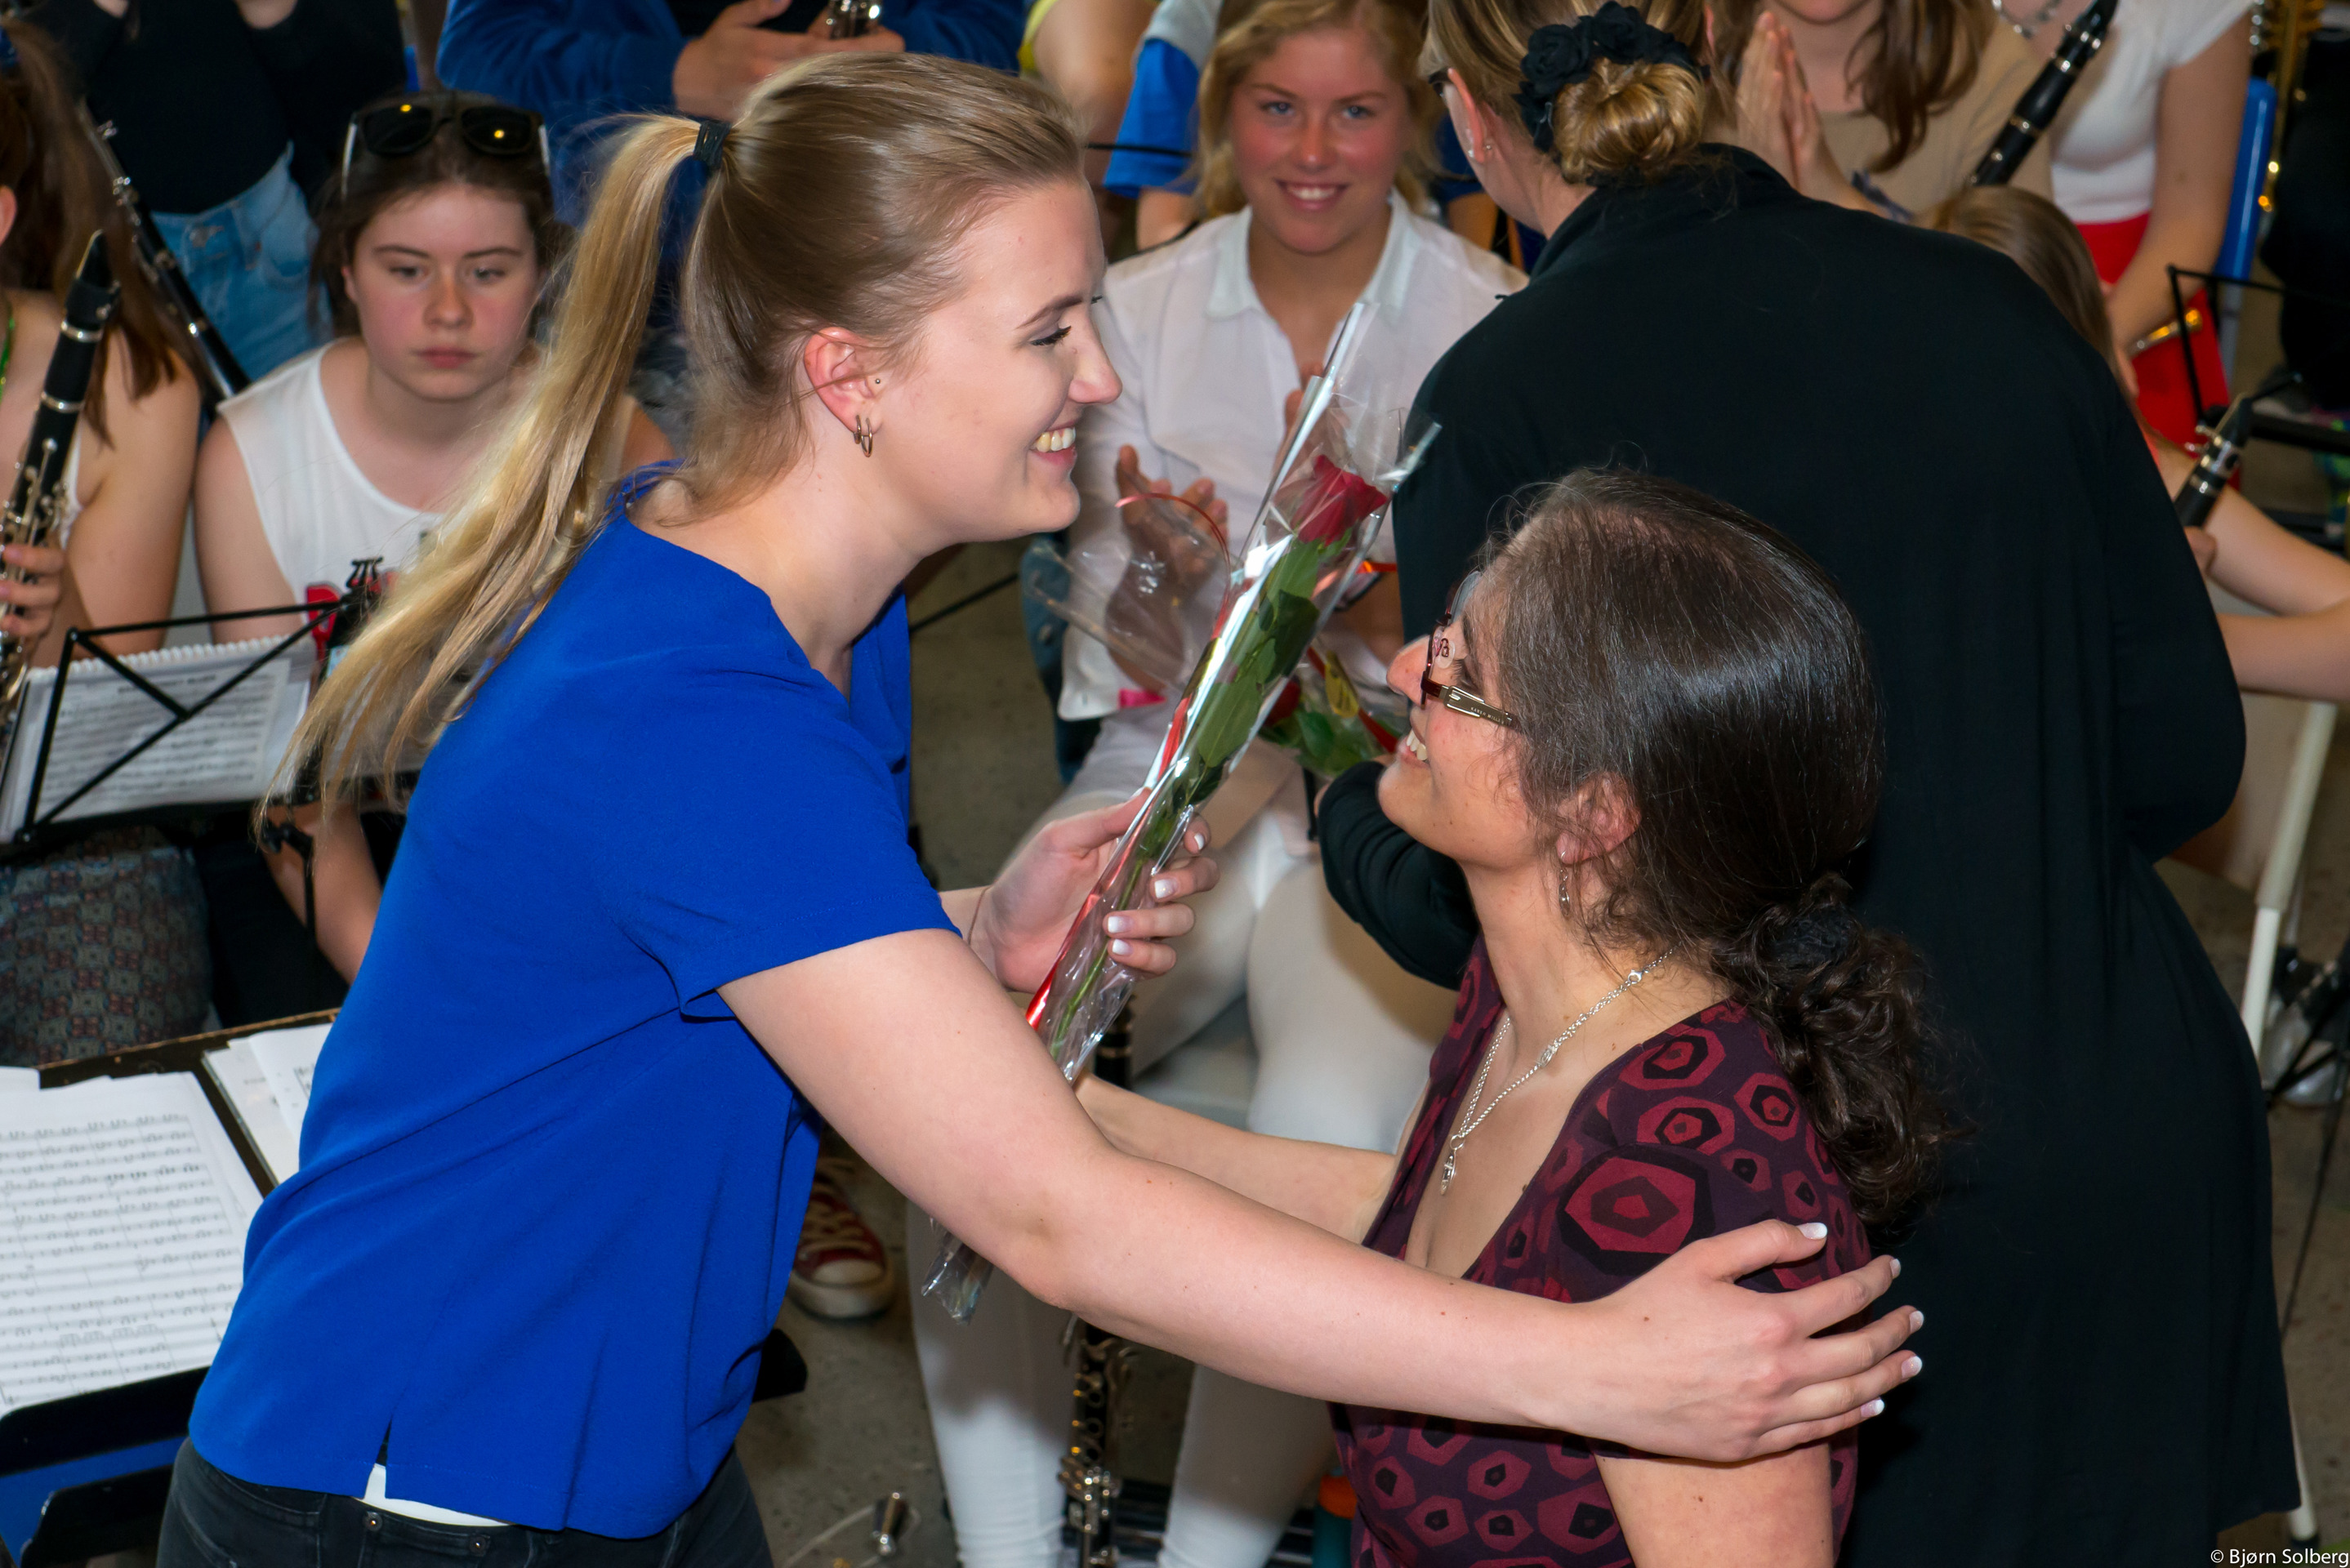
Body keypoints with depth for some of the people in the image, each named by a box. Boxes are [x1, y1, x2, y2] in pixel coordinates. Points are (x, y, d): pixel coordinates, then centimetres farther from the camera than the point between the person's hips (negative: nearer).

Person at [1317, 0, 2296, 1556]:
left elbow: (1481, 910, -10)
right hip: (2138, 1134, 4)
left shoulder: (1497, 404, -13)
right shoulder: (1987, 305, -1)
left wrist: (1328, 780, 11)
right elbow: (2184, 758, 3)